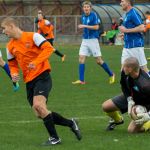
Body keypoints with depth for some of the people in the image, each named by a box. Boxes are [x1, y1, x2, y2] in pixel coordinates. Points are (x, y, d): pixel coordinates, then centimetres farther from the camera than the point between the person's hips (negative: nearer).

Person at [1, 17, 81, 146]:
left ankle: (54, 138, -14)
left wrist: (36, 62, -26)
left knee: (38, 105, -26)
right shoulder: (10, 47, 10)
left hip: (42, 76, -7)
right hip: (29, 81, 7)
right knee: (40, 114, 2)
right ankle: (71, 123, 20)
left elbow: (49, 48, -15)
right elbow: (12, 64, 20)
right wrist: (14, 74, -3)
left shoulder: (32, 36, -8)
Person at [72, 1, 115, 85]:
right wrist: (82, 27, 6)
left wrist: (85, 26, -19)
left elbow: (96, 27, -16)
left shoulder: (94, 15, -10)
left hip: (93, 40, -6)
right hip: (85, 40, 6)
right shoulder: (83, 16, 10)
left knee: (99, 60, -1)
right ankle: (81, 80, -4)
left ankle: (111, 74, 18)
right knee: (81, 59, -4)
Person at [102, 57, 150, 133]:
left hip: (143, 105, -6)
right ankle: (118, 120, 33)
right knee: (105, 106, 1)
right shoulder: (124, 73, -23)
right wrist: (129, 100, -15)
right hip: (130, 96, 6)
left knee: (132, 130, -19)